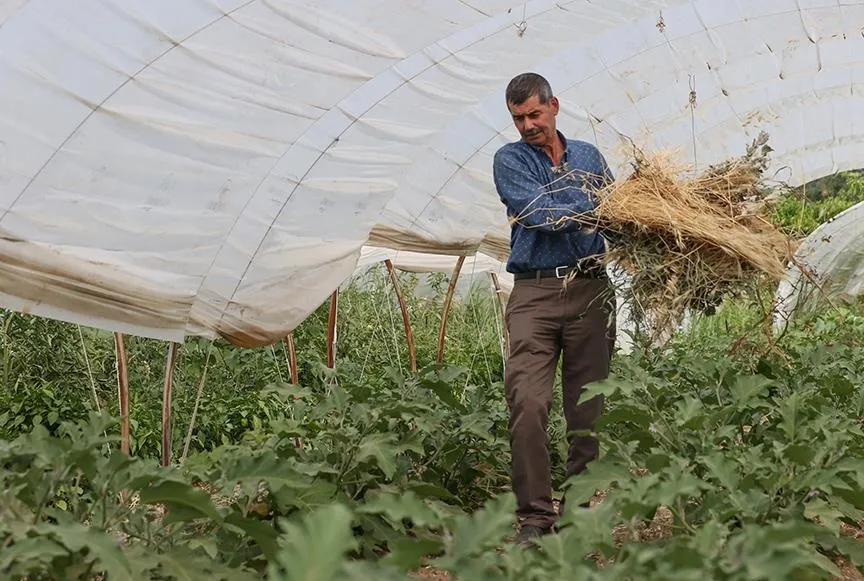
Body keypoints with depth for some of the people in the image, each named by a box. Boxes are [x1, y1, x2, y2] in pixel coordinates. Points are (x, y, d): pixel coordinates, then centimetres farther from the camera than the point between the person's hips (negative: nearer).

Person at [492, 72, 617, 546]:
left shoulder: (588, 156, 19)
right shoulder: (509, 160, 9)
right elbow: (538, 212, -8)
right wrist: (589, 210, -12)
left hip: (591, 290, 3)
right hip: (535, 292, -3)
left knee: (588, 409, 3)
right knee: (528, 403, -15)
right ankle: (534, 516, -10)